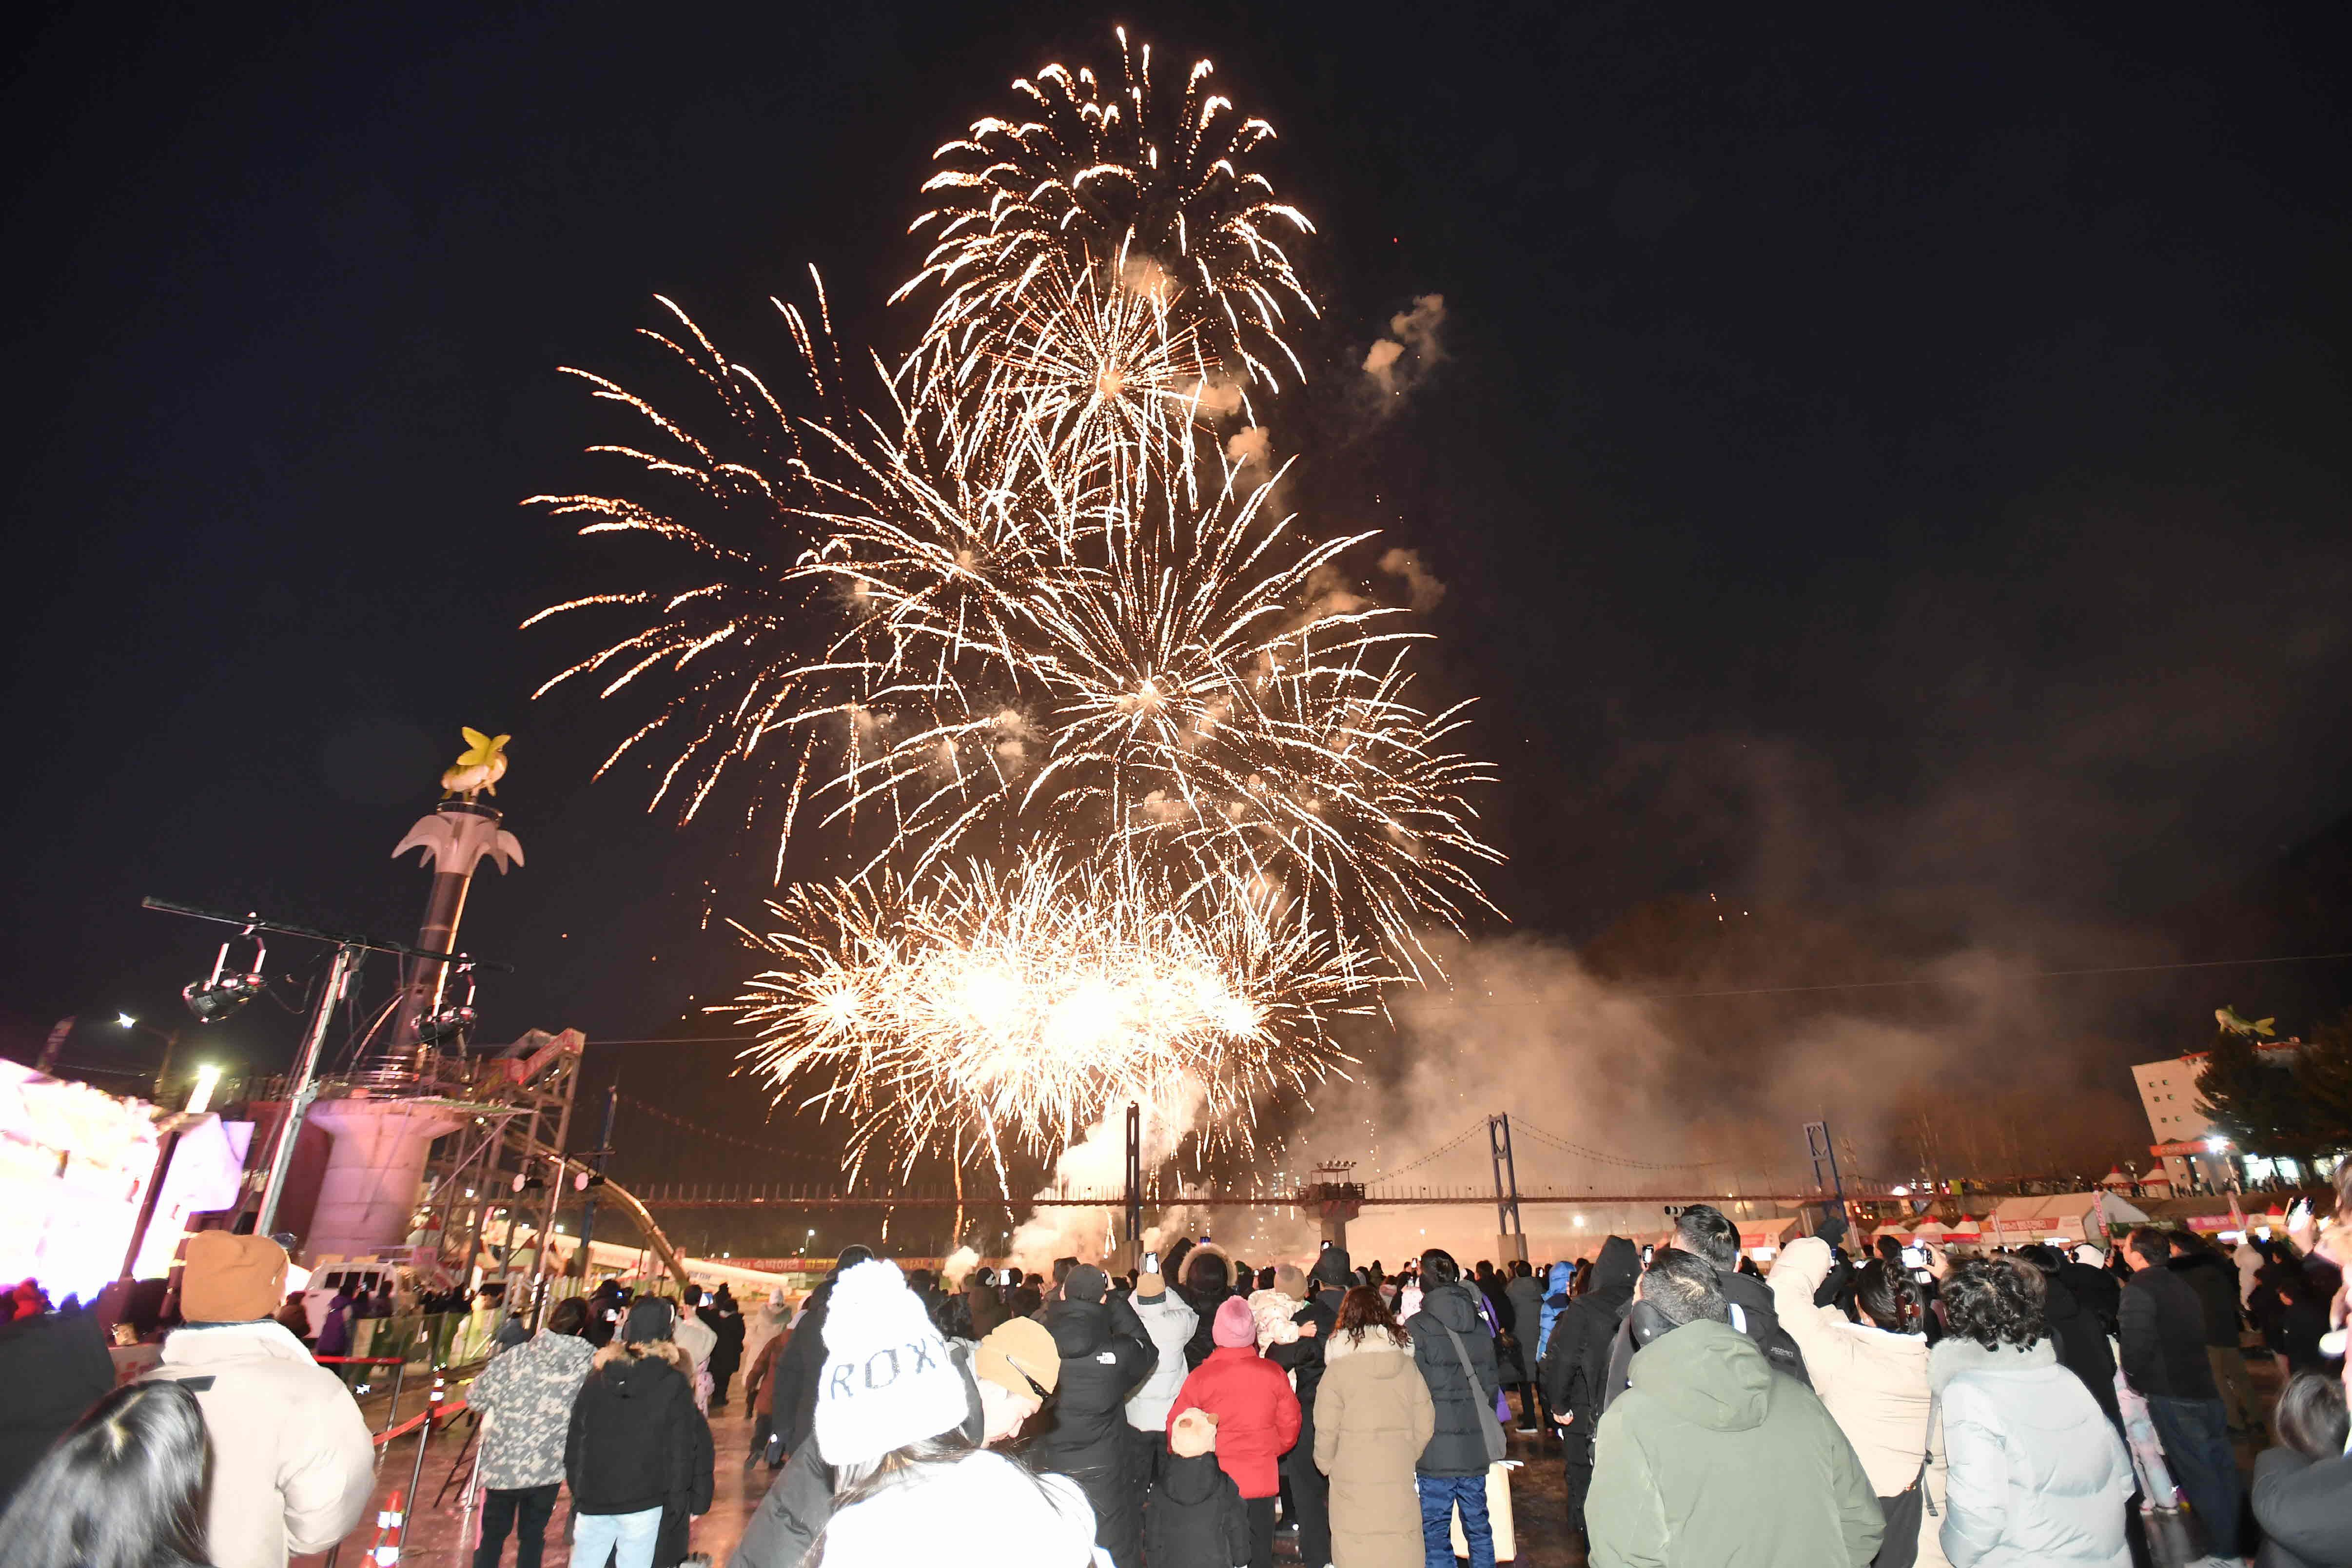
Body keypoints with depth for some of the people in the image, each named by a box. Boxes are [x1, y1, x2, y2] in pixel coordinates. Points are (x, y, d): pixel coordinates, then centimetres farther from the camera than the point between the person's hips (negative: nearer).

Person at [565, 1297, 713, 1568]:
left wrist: (577, 1491, 17)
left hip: (593, 1502, 3)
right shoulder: (674, 1385, -8)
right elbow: (681, 1453, -5)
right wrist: (677, 1504, 4)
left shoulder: (598, 1378, 2)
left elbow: (574, 1441, 8)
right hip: (643, 1504, -3)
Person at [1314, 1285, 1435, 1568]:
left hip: (1353, 1480, -3)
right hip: (1400, 1478, 3)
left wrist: (1325, 1464, 10)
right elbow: (1425, 1425, 6)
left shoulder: (1338, 1369, -9)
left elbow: (1326, 1430, -7)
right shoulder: (1407, 1365, 2)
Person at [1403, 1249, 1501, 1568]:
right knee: (1477, 1524, 17)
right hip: (1475, 1446, 5)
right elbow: (1493, 1380, 11)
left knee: (1436, 1532, 4)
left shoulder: (1417, 1326, -12)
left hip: (1436, 1450, -5)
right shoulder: (1479, 1323, 5)